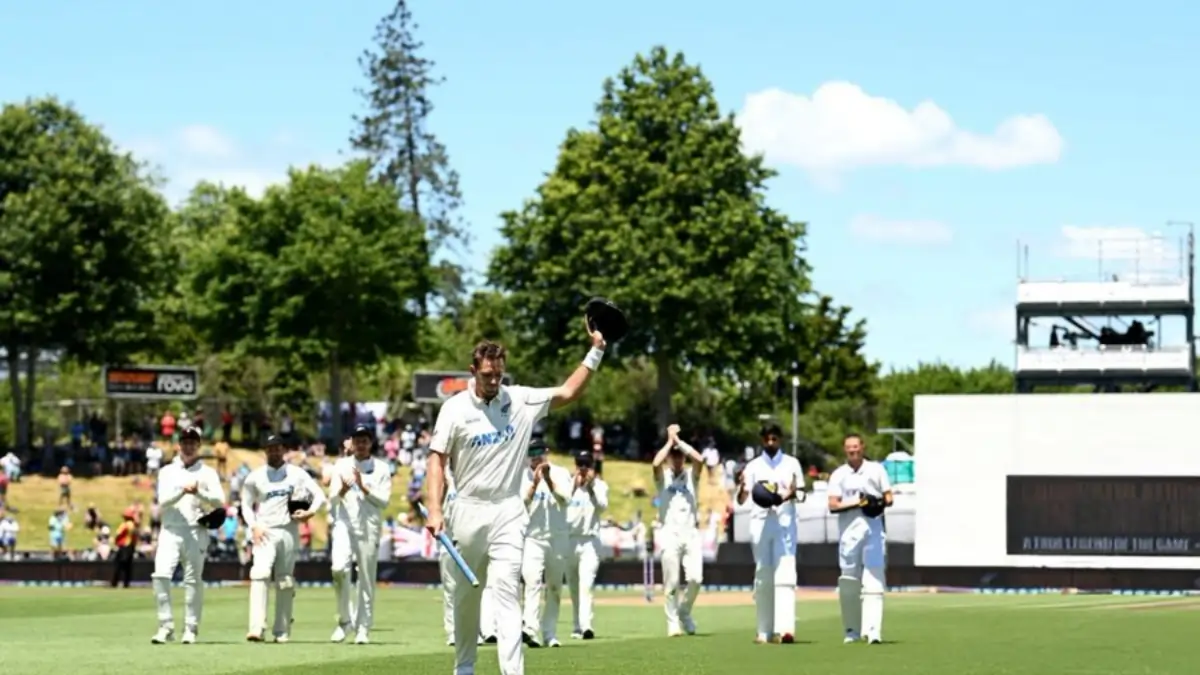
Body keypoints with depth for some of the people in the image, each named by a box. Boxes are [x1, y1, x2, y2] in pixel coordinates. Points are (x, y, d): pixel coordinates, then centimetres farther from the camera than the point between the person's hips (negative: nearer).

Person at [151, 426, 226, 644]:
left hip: (196, 532, -1)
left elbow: (219, 501, -2)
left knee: (193, 580, -3)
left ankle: (191, 629, 4)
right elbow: (163, 501, -1)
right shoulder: (167, 472, 13)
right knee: (160, 575, -14)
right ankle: (166, 626, -9)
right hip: (170, 531, 1)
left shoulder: (208, 473, 10)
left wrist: (199, 493, -19)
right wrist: (183, 490, -18)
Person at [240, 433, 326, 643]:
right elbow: (246, 506, 11)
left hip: (289, 532, 1)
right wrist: (253, 526, -7)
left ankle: (282, 631, 10)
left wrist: (310, 512, -13)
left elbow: (319, 495, 6)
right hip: (265, 533, -1)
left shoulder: (297, 474, 8)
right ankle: (256, 628, -27)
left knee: (286, 582, 4)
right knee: (260, 575, -19)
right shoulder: (255, 477, 8)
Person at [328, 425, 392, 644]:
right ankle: (343, 619, -6)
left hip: (370, 528, 0)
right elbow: (332, 498, 6)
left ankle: (363, 628, 7)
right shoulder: (342, 465, 13)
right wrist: (343, 490, -15)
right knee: (339, 567, -21)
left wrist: (363, 487, -12)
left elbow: (384, 501, 0)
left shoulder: (382, 469, 8)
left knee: (367, 579, -1)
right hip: (345, 525, 0)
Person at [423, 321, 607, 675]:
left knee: (505, 589, -12)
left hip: (508, 512, 0)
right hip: (469, 510, 0)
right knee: (466, 594, 11)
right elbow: (437, 459, -4)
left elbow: (568, 392, 6)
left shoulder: (520, 400, 2)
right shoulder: (455, 408, -3)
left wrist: (595, 352, -3)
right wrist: (434, 510, -14)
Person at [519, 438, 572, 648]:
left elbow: (564, 499, -11)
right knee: (532, 582, -19)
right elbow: (521, 504, -7)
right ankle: (530, 630, -32)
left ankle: (549, 634, 15)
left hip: (558, 537, 2)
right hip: (532, 537, -2)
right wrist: (535, 483, -17)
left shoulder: (561, 473, 4)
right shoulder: (522, 476, 4)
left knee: (555, 587, 7)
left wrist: (549, 480, -21)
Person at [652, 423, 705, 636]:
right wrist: (670, 441, -6)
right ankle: (673, 623, 5)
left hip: (691, 532, 2)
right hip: (670, 533, -2)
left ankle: (685, 613, 15)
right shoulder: (663, 476, 7)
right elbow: (655, 463, -16)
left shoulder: (690, 474, 12)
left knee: (695, 578, -8)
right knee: (671, 583, -4)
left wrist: (679, 440, -4)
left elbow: (699, 459, -8)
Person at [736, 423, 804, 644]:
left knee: (785, 574, -12)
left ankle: (786, 628, -23)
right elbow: (741, 500, 4)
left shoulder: (791, 464, 9)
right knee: (763, 576, 2)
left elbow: (801, 494, 8)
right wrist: (742, 486, -19)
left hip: (785, 522, -1)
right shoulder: (753, 466, 9)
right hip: (760, 522, 1)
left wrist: (792, 493, -15)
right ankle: (765, 631, 5)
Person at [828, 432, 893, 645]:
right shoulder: (838, 475, 9)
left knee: (874, 580, -11)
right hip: (848, 531, 1)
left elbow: (889, 498, 10)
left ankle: (873, 631, -18)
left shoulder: (876, 470, 11)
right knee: (848, 583, 3)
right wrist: (855, 503, -14)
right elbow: (833, 505, 0)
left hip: (874, 529, -1)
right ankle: (852, 630, 13)